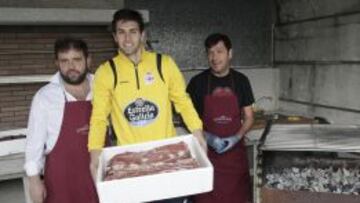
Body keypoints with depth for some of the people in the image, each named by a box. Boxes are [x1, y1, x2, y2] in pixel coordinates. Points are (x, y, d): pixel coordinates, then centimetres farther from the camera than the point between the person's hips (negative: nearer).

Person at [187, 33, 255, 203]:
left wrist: (236, 137, -11)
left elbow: (249, 117, 6)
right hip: (207, 151, -2)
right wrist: (207, 137, -15)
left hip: (235, 151, 2)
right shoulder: (197, 82, -5)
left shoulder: (241, 81, 1)